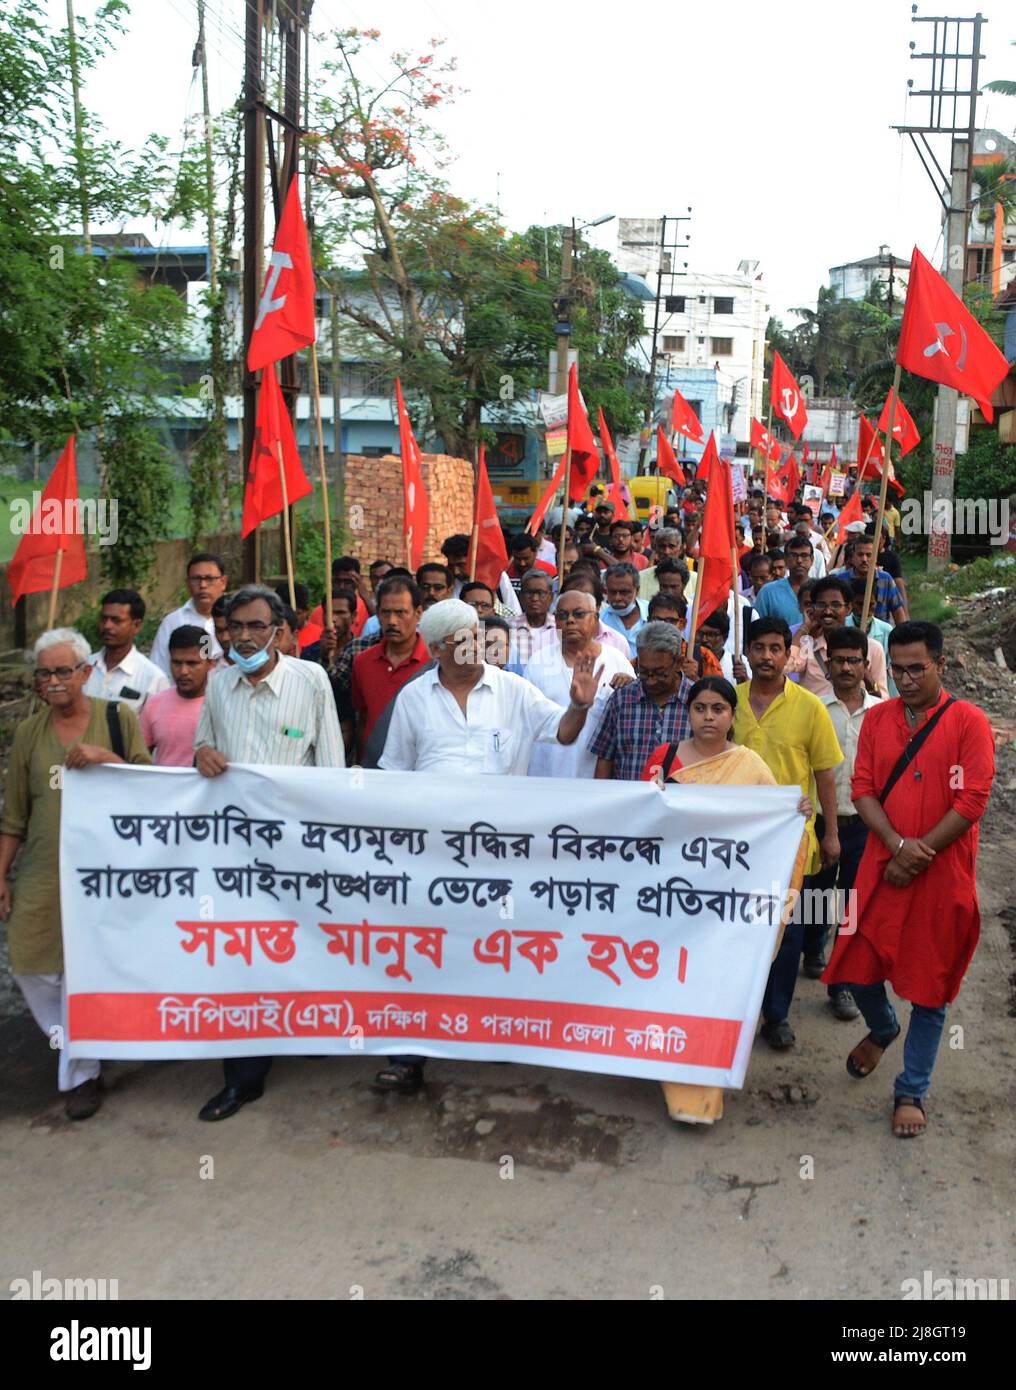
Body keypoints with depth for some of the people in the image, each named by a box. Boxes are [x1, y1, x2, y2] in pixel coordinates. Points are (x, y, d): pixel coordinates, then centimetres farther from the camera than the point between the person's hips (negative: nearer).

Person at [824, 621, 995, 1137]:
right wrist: (898, 845, -15)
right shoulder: (877, 718, 6)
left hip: (941, 878, -3)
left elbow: (972, 800, -11)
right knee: (858, 969, 8)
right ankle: (882, 1029, 41)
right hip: (881, 870, 3)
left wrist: (918, 856, -13)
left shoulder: (969, 722, -6)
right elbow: (862, 788, 0)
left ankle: (911, 1092, 21)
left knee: (929, 986, 5)